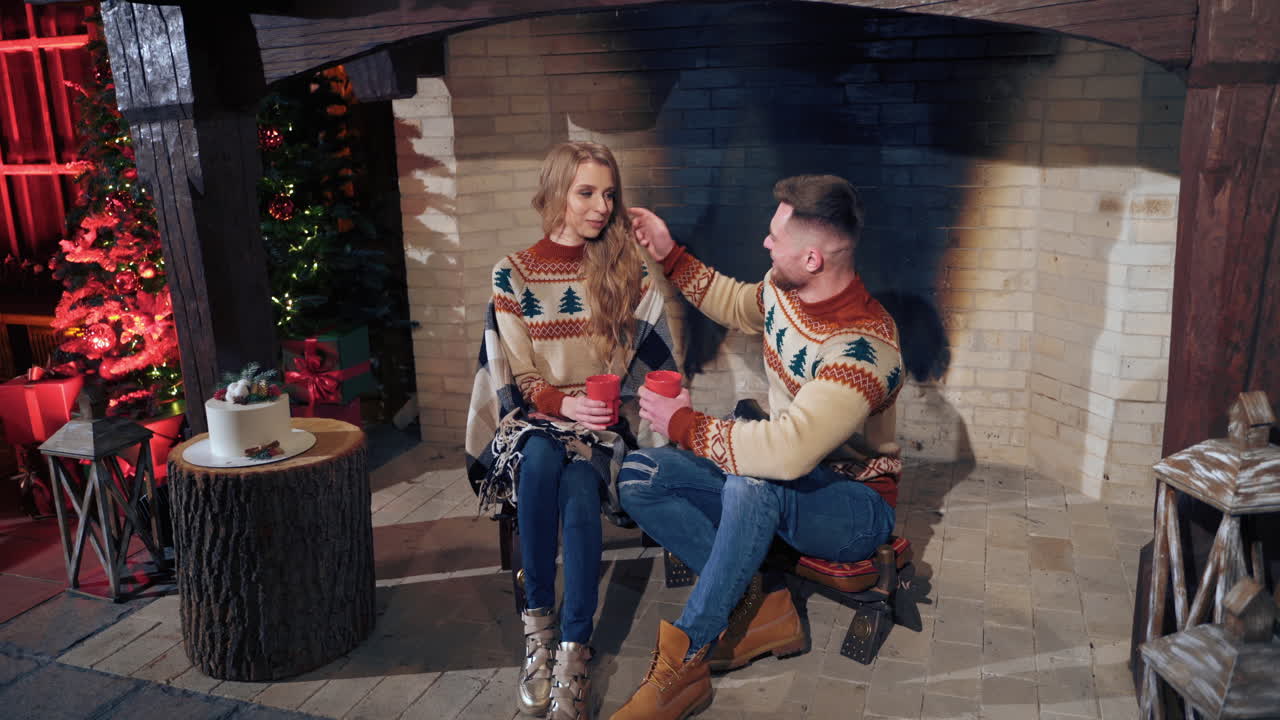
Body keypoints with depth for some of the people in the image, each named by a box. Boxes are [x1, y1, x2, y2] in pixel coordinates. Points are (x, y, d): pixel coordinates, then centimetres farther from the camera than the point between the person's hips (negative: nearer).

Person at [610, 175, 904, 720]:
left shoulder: (865, 348, -30)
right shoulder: (782, 288, -4)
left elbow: (789, 451, -42)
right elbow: (736, 304, 22)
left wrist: (683, 424, -29)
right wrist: (669, 255, 14)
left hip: (856, 506, -8)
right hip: (781, 480, 8)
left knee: (751, 484, -41)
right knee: (639, 476, -11)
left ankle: (687, 657, -24)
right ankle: (757, 607, -15)